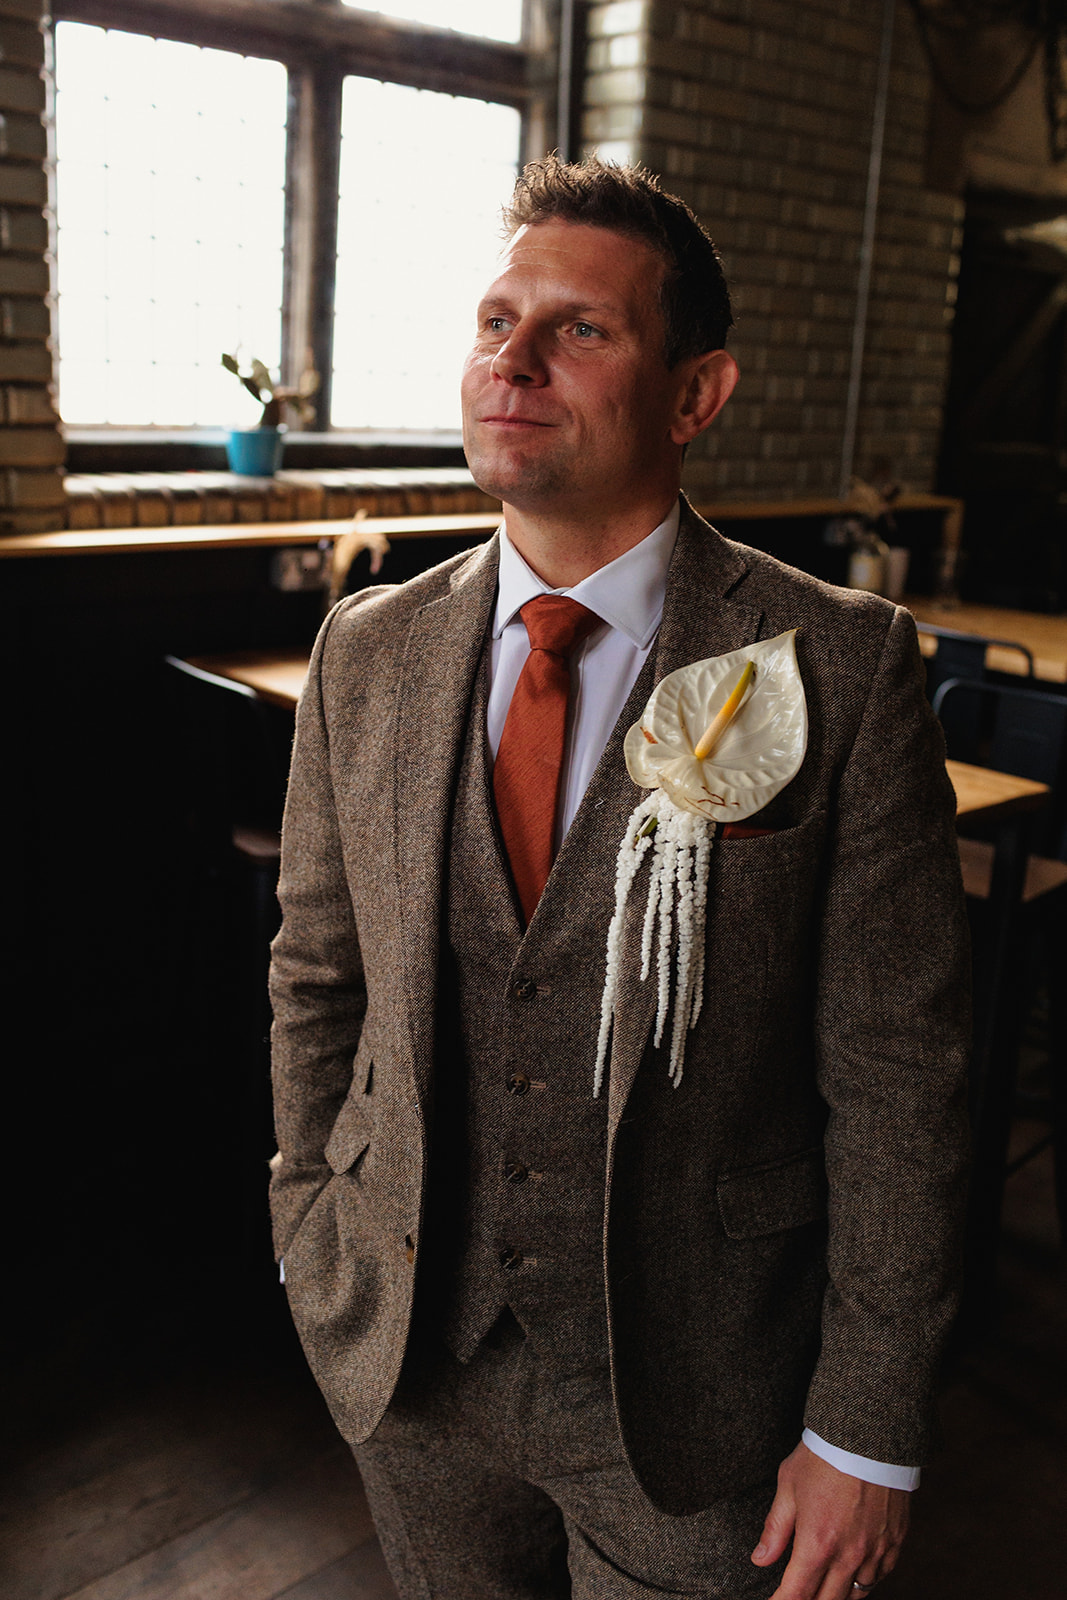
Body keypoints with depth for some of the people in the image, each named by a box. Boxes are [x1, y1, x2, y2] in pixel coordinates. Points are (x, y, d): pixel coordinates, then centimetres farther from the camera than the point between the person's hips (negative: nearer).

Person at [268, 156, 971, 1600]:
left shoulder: (841, 667, -16)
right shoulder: (368, 652, -4)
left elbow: (896, 1072, -13)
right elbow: (316, 981, 4)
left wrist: (869, 1434, -10)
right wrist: (315, 1265, 8)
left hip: (693, 1399, -3)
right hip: (407, 1369, 4)